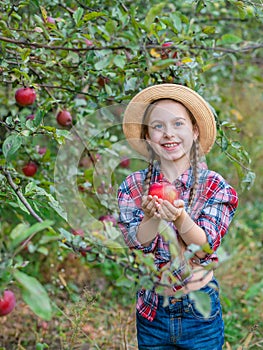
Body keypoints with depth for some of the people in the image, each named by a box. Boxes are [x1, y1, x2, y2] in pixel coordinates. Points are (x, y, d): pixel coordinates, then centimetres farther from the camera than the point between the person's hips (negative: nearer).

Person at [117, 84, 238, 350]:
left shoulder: (215, 186, -7)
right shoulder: (132, 185, -3)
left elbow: (205, 247, -15)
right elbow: (135, 244, -10)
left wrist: (179, 217, -33)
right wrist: (154, 216, -29)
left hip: (201, 312, -1)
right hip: (151, 313, 2)